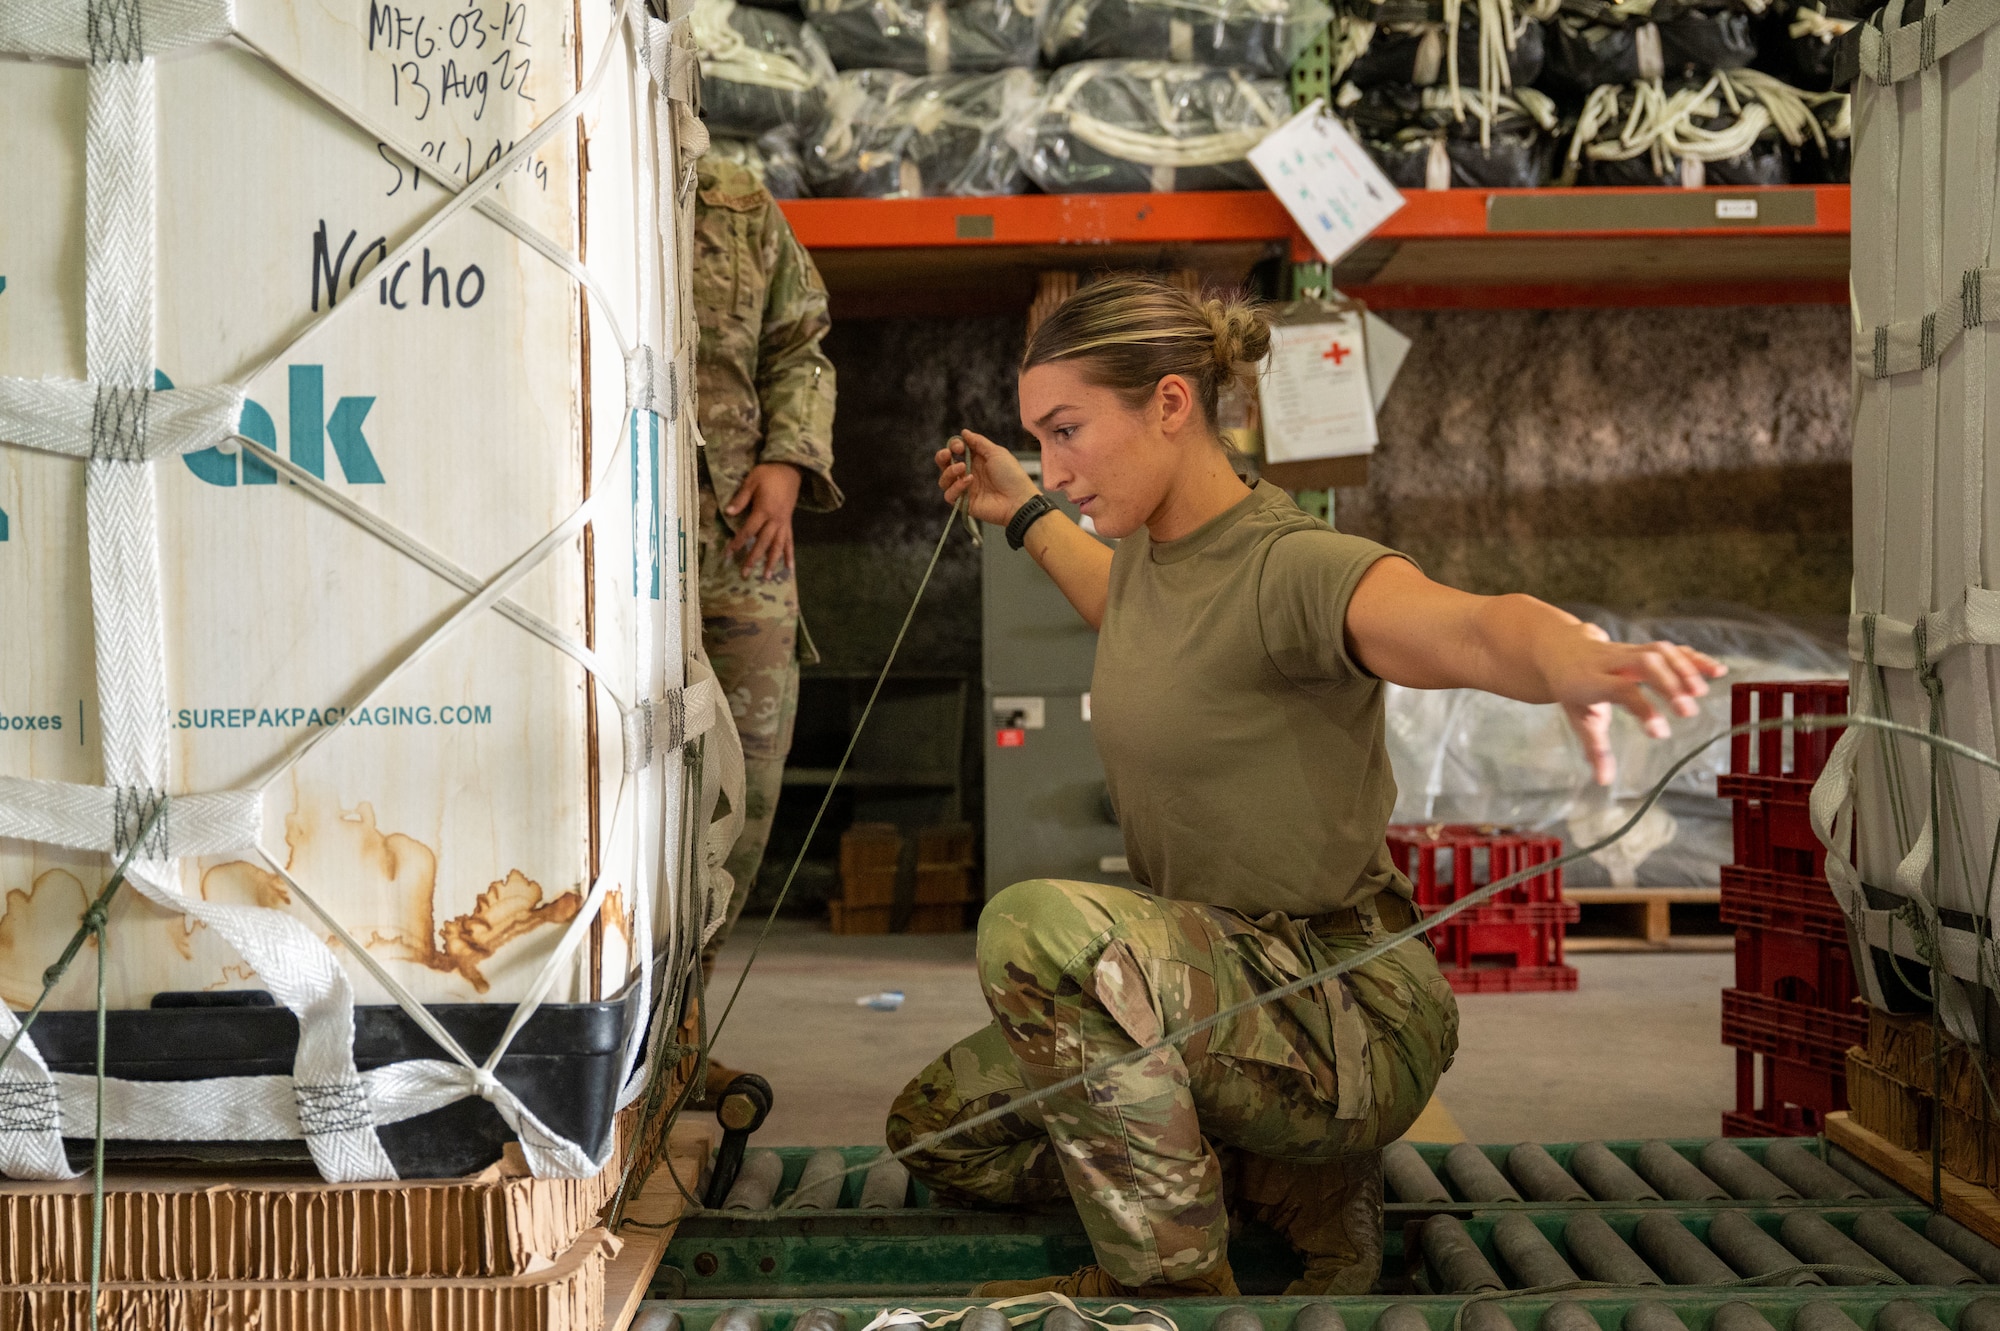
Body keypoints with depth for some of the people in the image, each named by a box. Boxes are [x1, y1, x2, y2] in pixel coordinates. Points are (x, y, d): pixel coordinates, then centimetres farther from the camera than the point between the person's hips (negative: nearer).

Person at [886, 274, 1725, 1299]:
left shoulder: (1293, 571, -22)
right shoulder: (1151, 545, 5)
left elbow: (1480, 629, -44)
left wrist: (1583, 664, -66)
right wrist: (1025, 517, 39)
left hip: (1347, 1023, -9)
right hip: (1223, 986, 10)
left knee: (1035, 927, -33)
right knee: (938, 1133, 13)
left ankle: (1171, 1279, -14)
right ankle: (1294, 1184, 10)